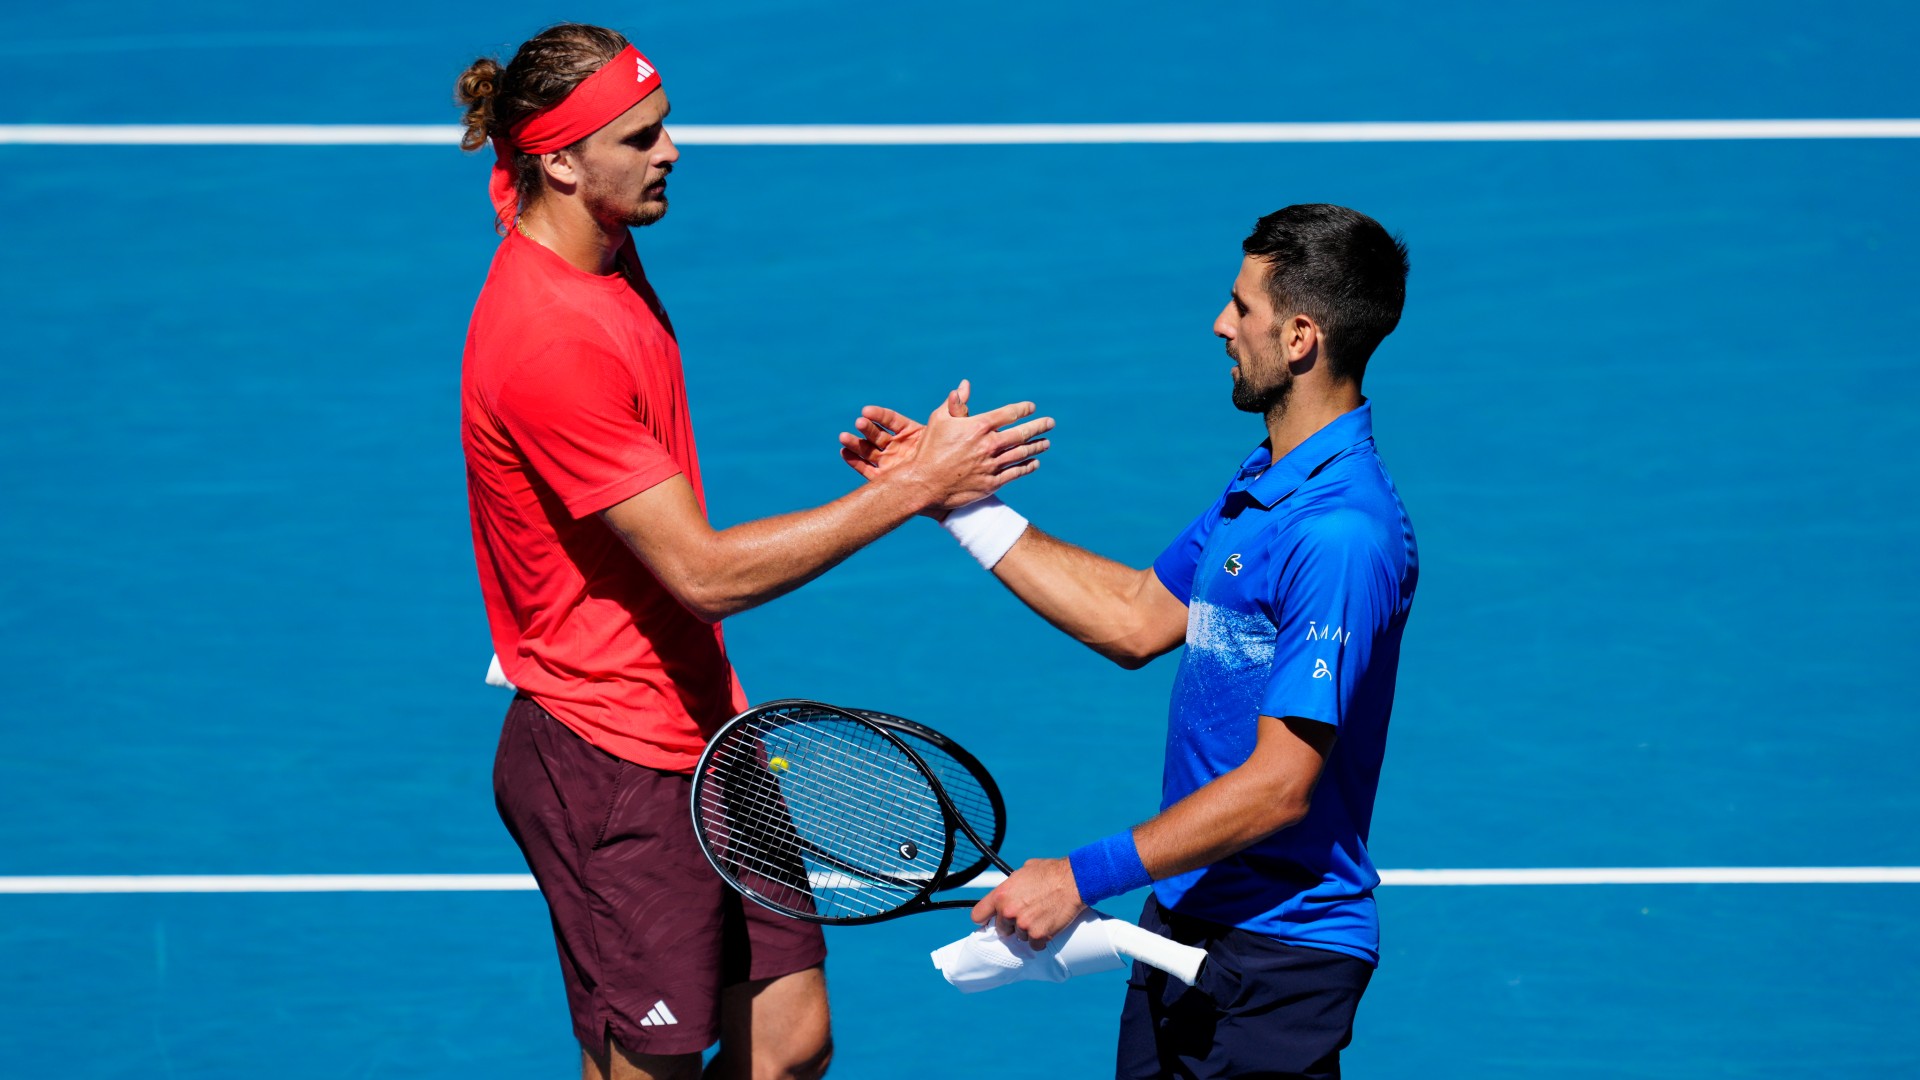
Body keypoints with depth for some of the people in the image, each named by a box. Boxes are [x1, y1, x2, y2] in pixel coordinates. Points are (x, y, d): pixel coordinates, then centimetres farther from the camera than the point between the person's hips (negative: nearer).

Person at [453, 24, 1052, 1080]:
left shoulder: (602, 244, 1)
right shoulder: (549, 344, -27)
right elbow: (707, 574, -27)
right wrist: (914, 487, -25)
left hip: (704, 734, 9)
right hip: (615, 767, -9)